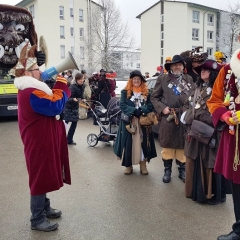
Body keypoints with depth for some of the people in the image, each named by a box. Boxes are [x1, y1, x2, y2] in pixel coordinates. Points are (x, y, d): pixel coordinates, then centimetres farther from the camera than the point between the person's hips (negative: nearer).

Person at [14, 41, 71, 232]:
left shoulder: (31, 88, 12)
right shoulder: (31, 93, -24)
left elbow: (51, 102, 15)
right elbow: (56, 106, -26)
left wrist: (60, 85, 1)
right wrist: (61, 85, -14)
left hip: (43, 140, 11)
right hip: (40, 142, -11)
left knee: (44, 176, 21)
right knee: (40, 177, 0)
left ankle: (45, 208, 37)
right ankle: (38, 220, 13)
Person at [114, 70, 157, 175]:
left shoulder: (146, 92, 10)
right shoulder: (125, 92, 5)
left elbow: (150, 106, 0)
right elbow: (122, 105, -6)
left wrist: (141, 111, -19)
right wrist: (134, 111, -18)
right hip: (129, 121, -1)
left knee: (143, 142, 2)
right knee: (129, 143, 0)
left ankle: (143, 165, 12)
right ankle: (128, 165, 12)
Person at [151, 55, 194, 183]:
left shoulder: (189, 79, 9)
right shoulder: (162, 79, 2)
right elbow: (154, 97, 4)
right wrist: (162, 108, -10)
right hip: (168, 117, -2)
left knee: (183, 145, 10)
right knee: (167, 145, 7)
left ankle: (182, 170, 24)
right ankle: (167, 170, 21)